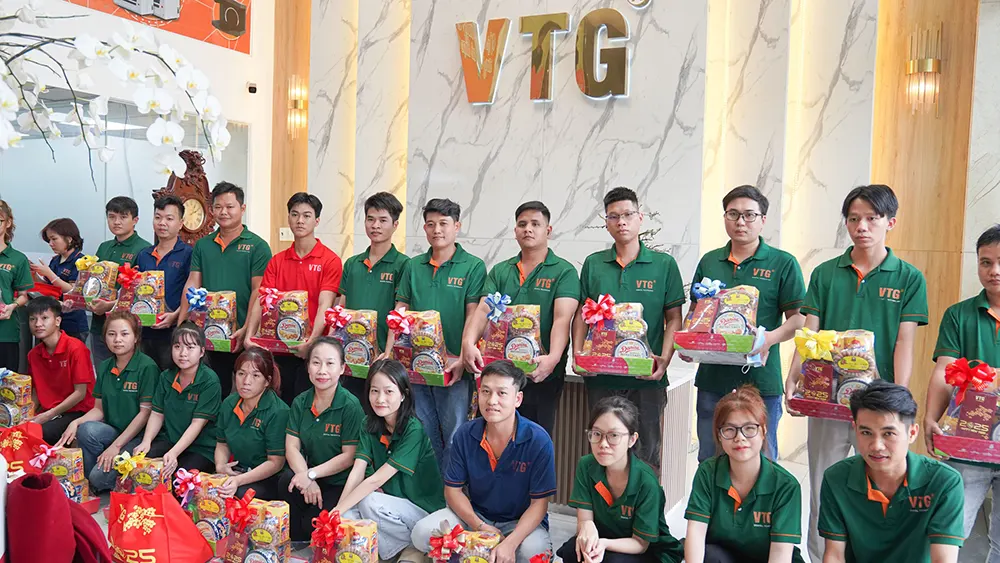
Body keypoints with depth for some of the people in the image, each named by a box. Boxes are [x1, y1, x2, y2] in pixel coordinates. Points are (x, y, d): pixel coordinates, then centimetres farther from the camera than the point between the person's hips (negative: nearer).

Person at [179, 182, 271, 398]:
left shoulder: (257, 246, -3)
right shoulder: (202, 245, 11)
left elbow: (258, 291, -9)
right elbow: (192, 285, 7)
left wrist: (246, 330, -18)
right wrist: (181, 323, -3)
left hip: (242, 335, -4)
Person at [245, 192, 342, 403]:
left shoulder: (330, 260, -5)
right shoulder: (277, 261, 9)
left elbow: (324, 305, -14)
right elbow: (261, 301, 1)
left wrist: (312, 340, -27)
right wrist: (249, 335, -13)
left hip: (312, 350, -4)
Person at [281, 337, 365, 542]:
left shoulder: (350, 406, -14)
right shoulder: (300, 402, 2)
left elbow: (349, 456, -13)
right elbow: (292, 447, -3)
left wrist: (311, 474, -20)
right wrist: (307, 480, -20)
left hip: (340, 484, -5)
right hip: (310, 478, 5)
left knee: (312, 524, -24)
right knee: (287, 480, -26)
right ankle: (296, 547, -4)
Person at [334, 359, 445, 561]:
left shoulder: (413, 430, -20)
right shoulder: (370, 425, 0)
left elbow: (377, 479, -24)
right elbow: (357, 472, -9)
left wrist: (337, 511, -27)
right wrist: (337, 510, -23)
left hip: (425, 509, -5)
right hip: (391, 502, 5)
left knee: (369, 503, -28)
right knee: (347, 515, -19)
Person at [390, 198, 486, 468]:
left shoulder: (473, 267, -3)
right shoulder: (414, 266, 10)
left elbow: (474, 317, -8)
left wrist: (462, 359, -17)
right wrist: (388, 354, 0)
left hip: (453, 367, -4)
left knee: (454, 437, 1)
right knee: (423, 436, 13)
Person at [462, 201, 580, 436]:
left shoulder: (564, 272, -2)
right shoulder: (499, 271, 10)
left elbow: (562, 319, -15)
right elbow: (483, 311, -2)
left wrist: (553, 358, -31)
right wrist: (468, 343, -21)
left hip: (541, 375, -3)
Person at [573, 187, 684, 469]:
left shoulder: (664, 264, 3)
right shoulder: (593, 264, 9)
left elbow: (674, 319, 1)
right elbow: (581, 315, 10)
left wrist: (664, 359, -13)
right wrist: (577, 353, -5)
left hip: (647, 378, -2)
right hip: (600, 375, 2)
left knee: (646, 455, 5)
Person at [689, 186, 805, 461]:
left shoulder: (783, 263, 0)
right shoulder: (709, 262, 11)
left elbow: (798, 319, -3)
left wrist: (770, 338, -22)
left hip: (761, 379, -3)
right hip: (712, 377, 4)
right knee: (709, 462, 13)